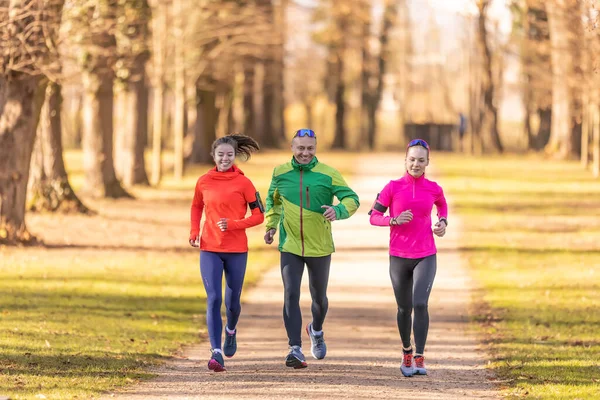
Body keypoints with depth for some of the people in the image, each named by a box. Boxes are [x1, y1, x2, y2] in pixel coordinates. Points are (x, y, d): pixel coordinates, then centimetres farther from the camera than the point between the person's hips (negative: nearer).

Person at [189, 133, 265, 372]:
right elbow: (196, 207, 22)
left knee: (232, 301, 10)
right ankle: (216, 353, -16)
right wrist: (194, 231, 6)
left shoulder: (243, 183, -4)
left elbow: (258, 216, -2)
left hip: (237, 250, -1)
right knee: (213, 299, -12)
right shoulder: (204, 182, 4)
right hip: (210, 249, 1)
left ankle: (231, 330, 44)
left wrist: (233, 224, -15)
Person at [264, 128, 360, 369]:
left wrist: (338, 210, -29)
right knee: (291, 295, -14)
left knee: (319, 296, 15)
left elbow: (352, 199, -9)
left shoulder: (328, 174, -7)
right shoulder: (280, 173, 1)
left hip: (319, 247, 0)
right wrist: (271, 225, 10)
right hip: (290, 247, 0)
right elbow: (273, 199, 20)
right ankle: (295, 349, -16)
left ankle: (316, 331, 46)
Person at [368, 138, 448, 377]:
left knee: (420, 304, -19)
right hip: (399, 257, 0)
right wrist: (395, 220, -20)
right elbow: (373, 217, -2)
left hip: (425, 257, 0)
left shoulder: (433, 189, 0)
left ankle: (419, 358, -15)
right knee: (404, 308, 11)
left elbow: (442, 204, 23)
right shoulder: (393, 187, -5)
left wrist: (443, 222, 4)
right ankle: (406, 352, 35)